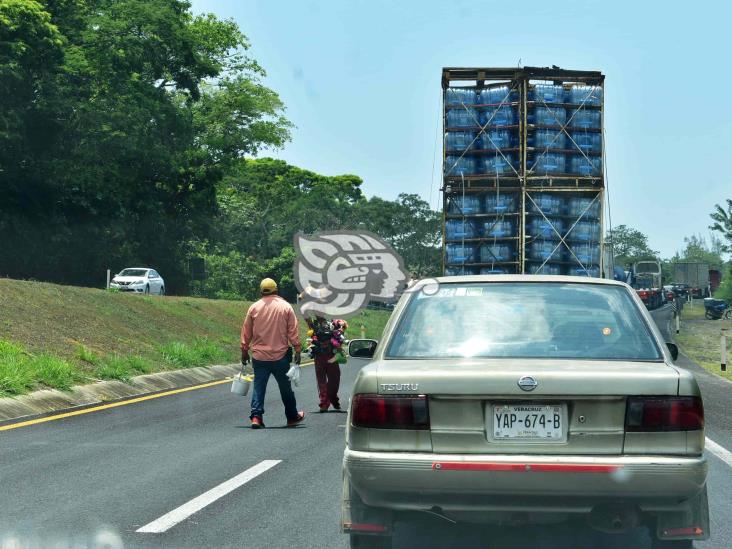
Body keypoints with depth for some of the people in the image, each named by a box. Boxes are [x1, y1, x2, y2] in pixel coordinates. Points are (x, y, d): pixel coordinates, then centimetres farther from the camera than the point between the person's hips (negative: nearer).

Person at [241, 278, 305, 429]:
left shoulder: (254, 308, 0)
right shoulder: (286, 307, -2)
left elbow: (246, 333, 5)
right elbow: (293, 332, -4)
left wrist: (244, 351, 13)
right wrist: (297, 350, 2)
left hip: (259, 356, 1)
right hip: (281, 356, 0)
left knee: (258, 387, 4)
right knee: (285, 387, 12)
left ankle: (256, 416, -8)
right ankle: (292, 416, 23)